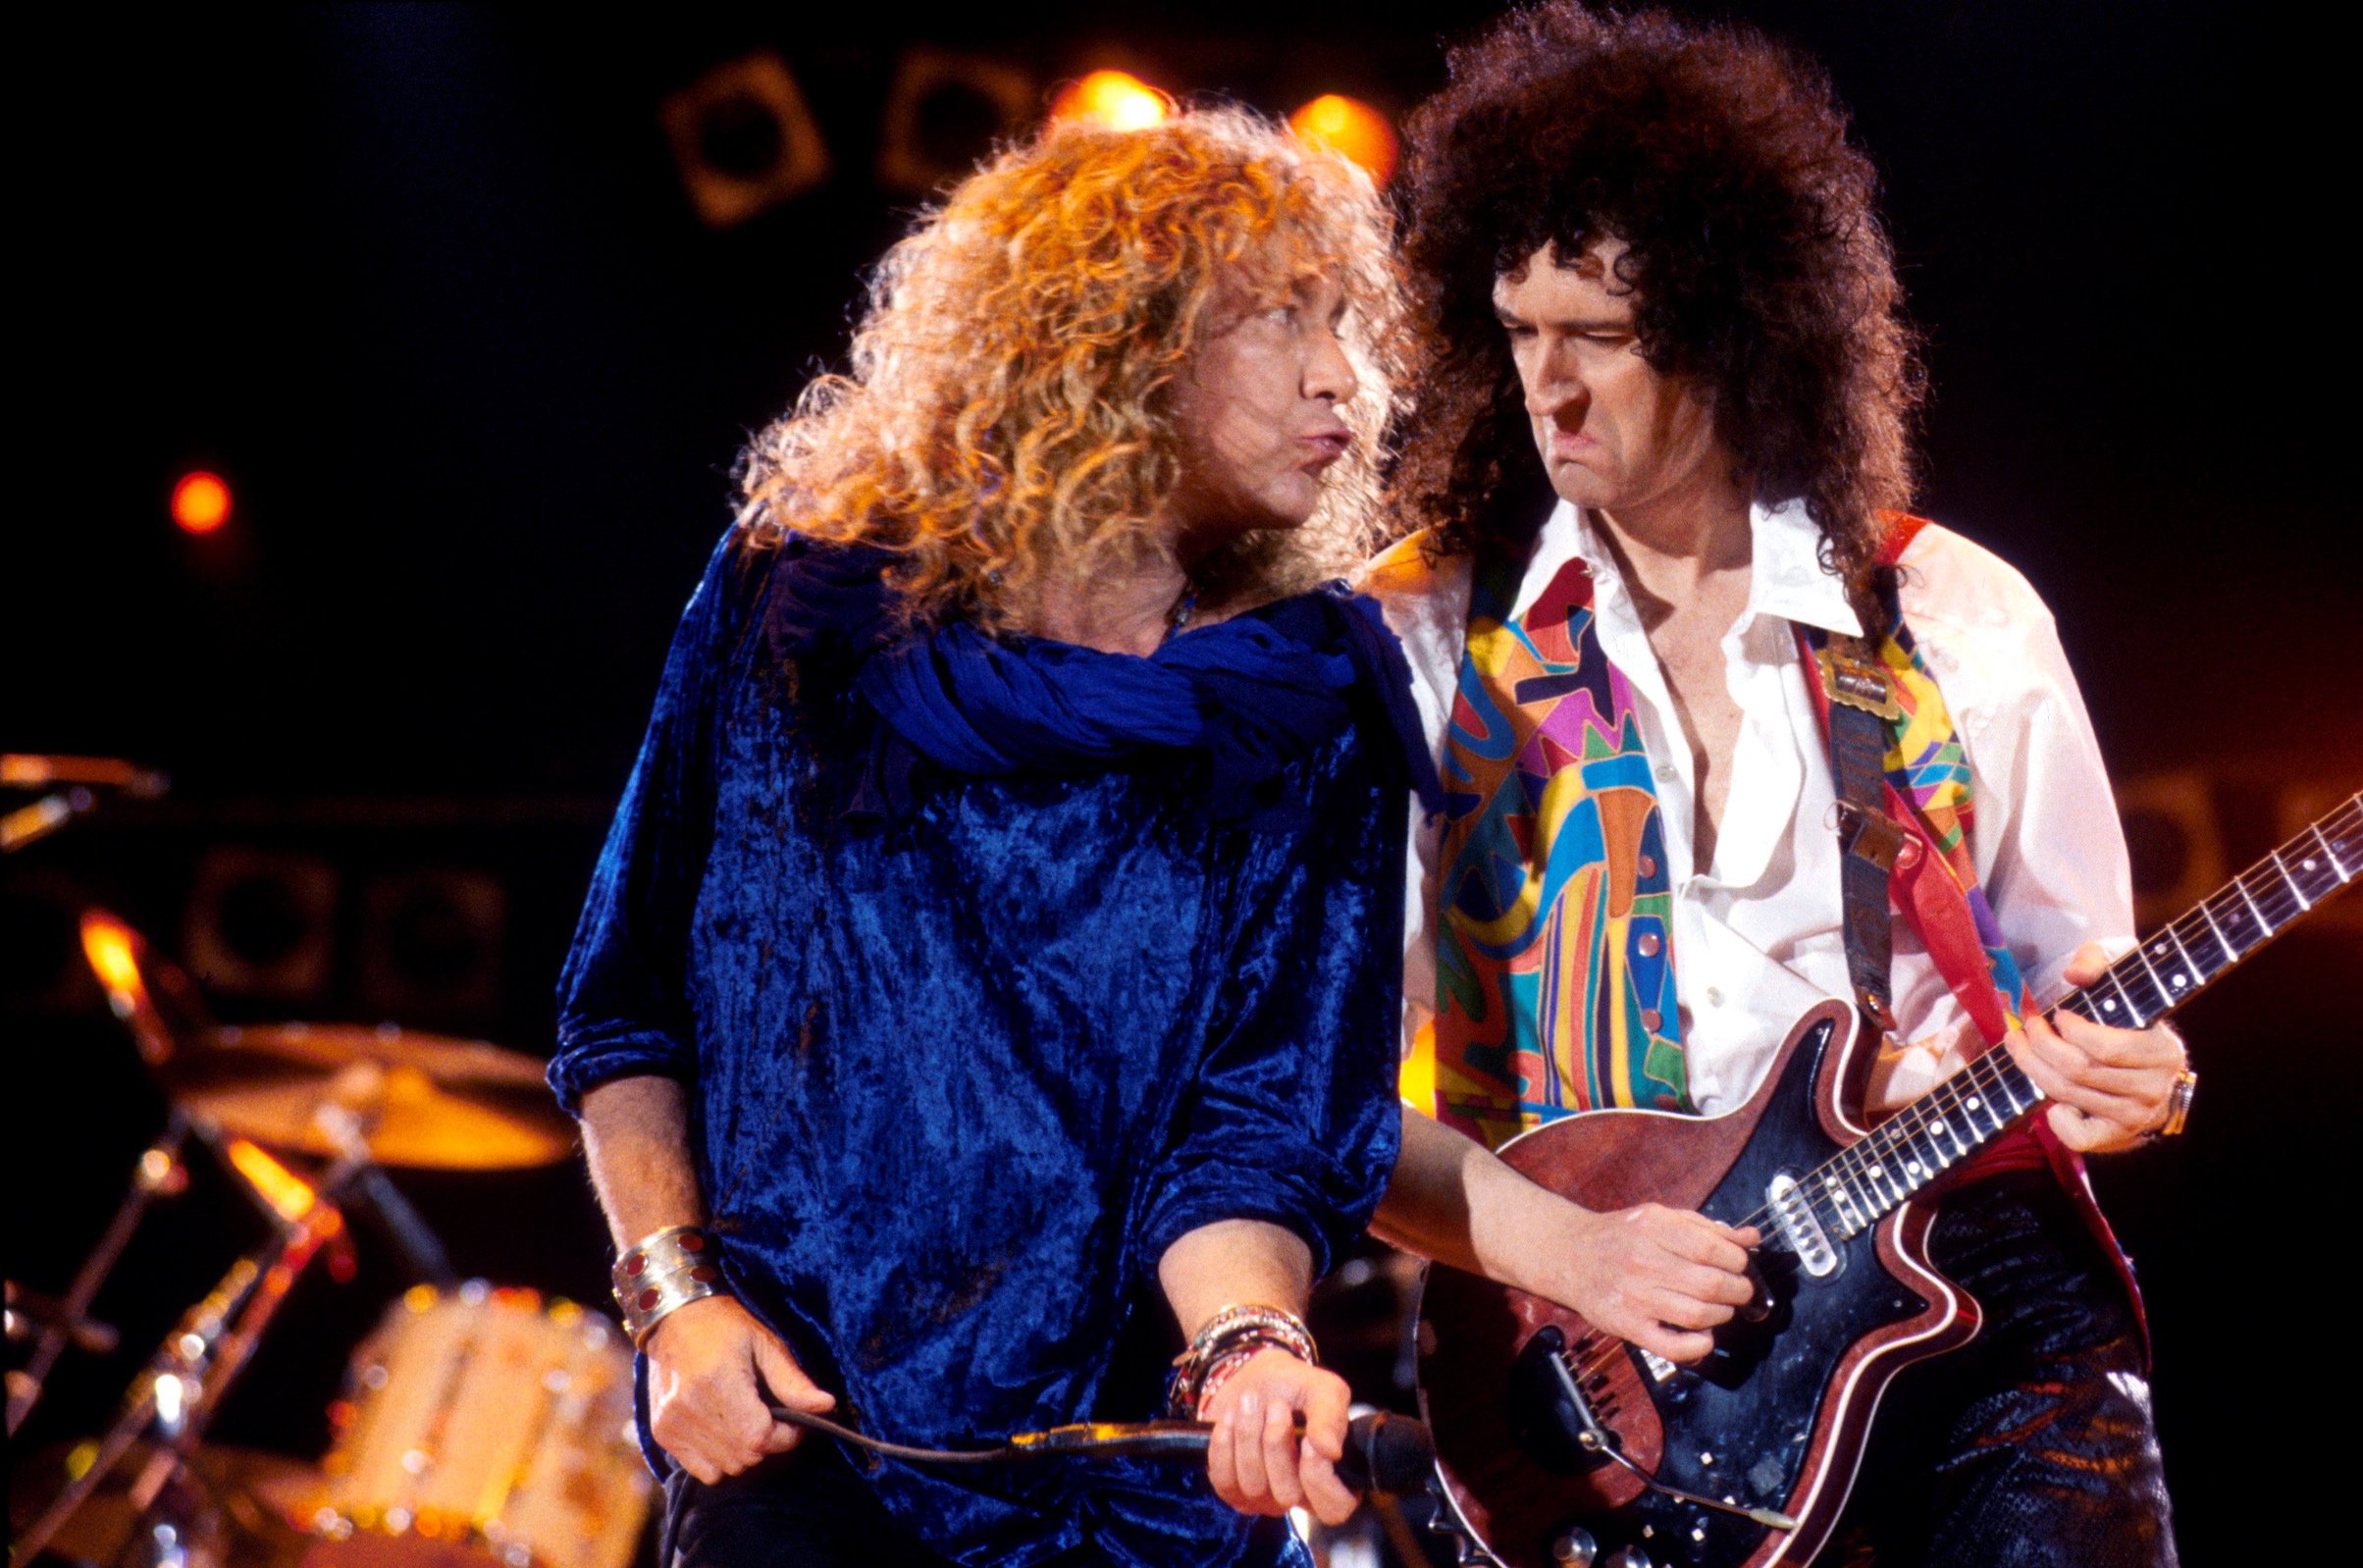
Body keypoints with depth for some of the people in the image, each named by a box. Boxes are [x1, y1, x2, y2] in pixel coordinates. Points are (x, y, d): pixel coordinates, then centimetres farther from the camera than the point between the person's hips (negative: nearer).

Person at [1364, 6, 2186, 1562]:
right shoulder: (1426, 642, 2)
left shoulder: (1958, 619, 7)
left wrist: (2122, 1076, -7)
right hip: (1607, 1352, -1)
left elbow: (2075, 978, 16)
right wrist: (1572, 1252, -14)